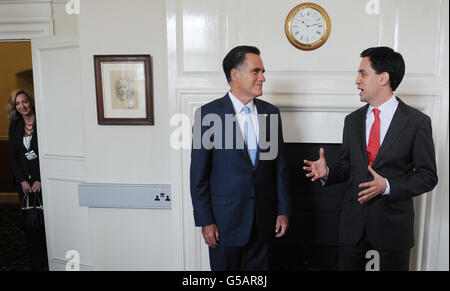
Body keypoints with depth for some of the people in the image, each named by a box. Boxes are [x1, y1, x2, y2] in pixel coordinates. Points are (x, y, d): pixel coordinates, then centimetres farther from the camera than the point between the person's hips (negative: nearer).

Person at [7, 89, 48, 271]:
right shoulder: (15, 126, 10)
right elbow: (13, 156, 9)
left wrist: (39, 180, -10)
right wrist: (22, 180, 0)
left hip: (44, 178, -4)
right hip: (24, 179, 4)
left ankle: (48, 263, 7)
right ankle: (35, 264, 13)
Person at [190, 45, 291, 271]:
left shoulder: (270, 112, 4)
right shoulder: (208, 114, -9)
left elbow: (279, 166, 8)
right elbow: (199, 174, -7)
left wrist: (283, 211, 6)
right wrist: (205, 221, -8)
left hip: (263, 218, 4)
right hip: (226, 218, -3)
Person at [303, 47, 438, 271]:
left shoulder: (417, 122, -9)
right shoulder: (353, 120, 5)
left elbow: (428, 177, -8)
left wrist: (387, 186, -21)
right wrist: (327, 172, -10)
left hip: (394, 221, -3)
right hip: (353, 222, 4)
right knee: (348, 266, 15)